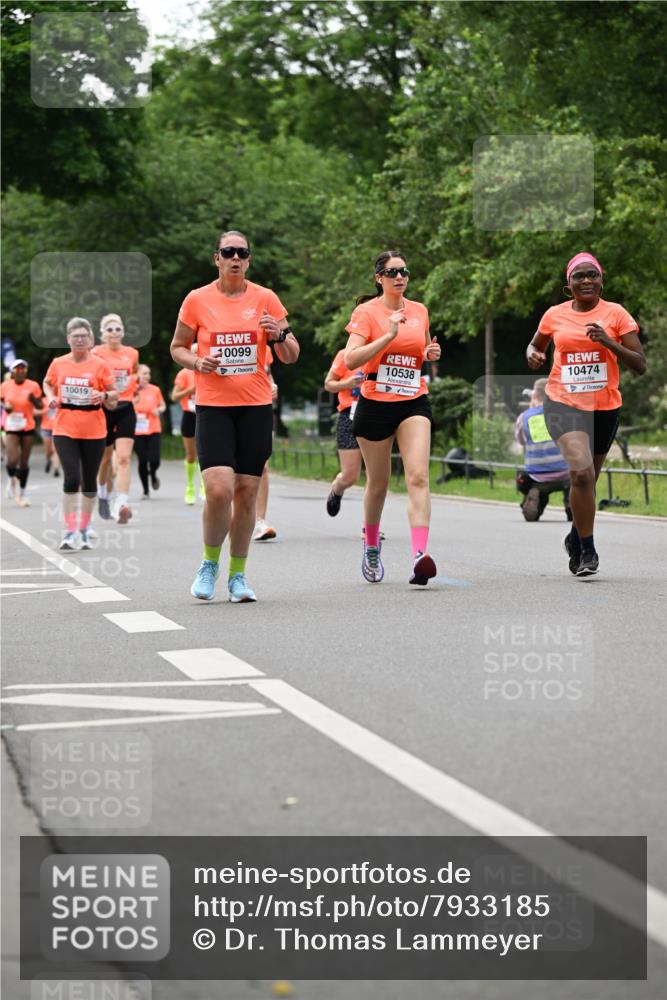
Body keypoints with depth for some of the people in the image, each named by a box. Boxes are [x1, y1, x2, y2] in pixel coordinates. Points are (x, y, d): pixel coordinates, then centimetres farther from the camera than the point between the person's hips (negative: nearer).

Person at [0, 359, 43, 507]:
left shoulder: (33, 386, -2)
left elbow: (40, 407, 5)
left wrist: (33, 400, -16)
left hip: (28, 428, 1)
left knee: (24, 462, 5)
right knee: (13, 460, -16)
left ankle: (22, 492, 21)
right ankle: (12, 479, 17)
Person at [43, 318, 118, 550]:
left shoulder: (100, 365, -3)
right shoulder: (58, 364, 2)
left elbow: (114, 393, 3)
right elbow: (47, 384, 21)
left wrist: (104, 396, -18)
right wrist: (51, 398, 1)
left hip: (94, 432, 0)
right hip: (65, 430, 0)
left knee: (89, 482, 9)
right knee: (71, 478, -13)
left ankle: (84, 530, 23)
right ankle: (69, 531, -8)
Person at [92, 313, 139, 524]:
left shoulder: (132, 353, 7)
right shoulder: (97, 353, -3)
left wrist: (137, 384, 5)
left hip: (125, 409, 1)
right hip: (104, 409, -1)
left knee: (124, 458, -13)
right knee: (106, 458, 11)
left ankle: (122, 505, -21)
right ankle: (103, 497, 36)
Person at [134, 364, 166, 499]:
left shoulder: (155, 390, 4)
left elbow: (163, 405, 15)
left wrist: (158, 410, -6)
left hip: (153, 430, 1)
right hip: (138, 431, -1)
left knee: (154, 460, -10)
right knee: (143, 461, -1)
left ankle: (153, 475, 27)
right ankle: (145, 490, 13)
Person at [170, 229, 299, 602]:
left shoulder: (265, 299, 3)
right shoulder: (198, 300, 1)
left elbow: (291, 356, 8)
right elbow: (177, 347, 12)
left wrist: (281, 336, -14)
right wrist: (198, 363, -8)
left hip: (256, 407, 2)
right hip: (213, 406, -2)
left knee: (247, 493, 2)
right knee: (219, 490, -15)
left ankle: (238, 574, 16)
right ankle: (210, 563, 8)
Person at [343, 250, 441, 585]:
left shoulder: (420, 311, 10)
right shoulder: (366, 312, -4)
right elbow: (350, 360, -16)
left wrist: (432, 353, 4)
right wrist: (388, 336, -23)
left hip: (413, 403, 2)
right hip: (375, 404, -2)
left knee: (418, 476, -17)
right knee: (378, 483, 10)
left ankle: (420, 556, -27)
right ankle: (371, 547, 35)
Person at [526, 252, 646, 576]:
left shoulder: (615, 313, -2)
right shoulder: (554, 315, 2)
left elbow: (640, 366, -6)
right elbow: (536, 345, 22)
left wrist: (609, 342, -20)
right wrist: (533, 354, -2)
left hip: (605, 407, 1)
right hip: (563, 403, -1)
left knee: (587, 479, 14)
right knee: (582, 471, -23)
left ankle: (575, 538, 41)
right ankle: (587, 549, -12)